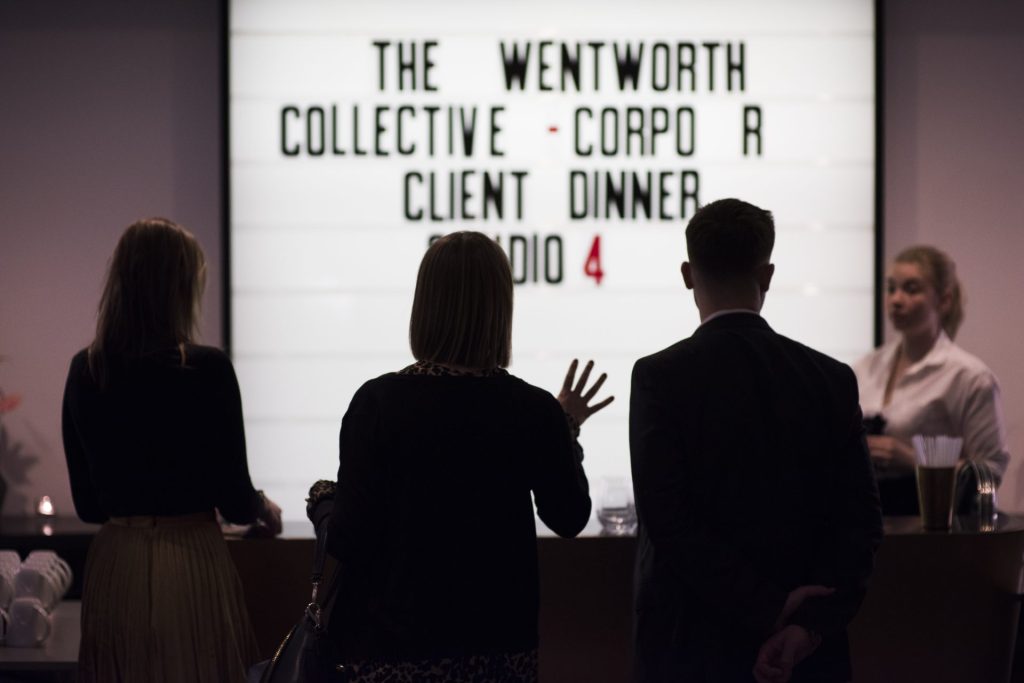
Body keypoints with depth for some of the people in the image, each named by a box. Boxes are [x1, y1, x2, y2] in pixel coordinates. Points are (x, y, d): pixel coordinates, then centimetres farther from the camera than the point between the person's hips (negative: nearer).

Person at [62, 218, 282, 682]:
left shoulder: (84, 371, 1)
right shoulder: (206, 370, -12)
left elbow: (87, 503, 8)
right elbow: (233, 500, -8)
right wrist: (264, 509, 15)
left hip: (113, 566, 4)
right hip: (190, 563, -4)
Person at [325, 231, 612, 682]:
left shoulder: (377, 402, -11)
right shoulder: (533, 410, -6)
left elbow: (348, 536, -10)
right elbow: (569, 518, 8)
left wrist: (328, 504, 11)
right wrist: (567, 430, 18)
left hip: (396, 641, -2)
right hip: (500, 642, 2)